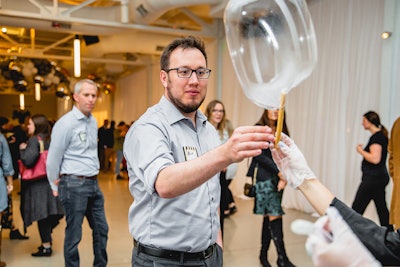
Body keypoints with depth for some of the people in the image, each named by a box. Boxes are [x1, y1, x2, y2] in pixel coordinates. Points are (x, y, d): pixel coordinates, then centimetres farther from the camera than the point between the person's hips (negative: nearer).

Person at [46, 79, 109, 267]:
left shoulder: (93, 121, 10)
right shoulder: (66, 123, -12)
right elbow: (53, 159, -7)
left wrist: (94, 175, 17)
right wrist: (56, 187, 1)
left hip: (93, 184, 7)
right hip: (74, 185, -7)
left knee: (101, 229, 14)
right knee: (74, 235, 4)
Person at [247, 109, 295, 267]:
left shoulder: (282, 131, 13)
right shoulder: (259, 128, -2)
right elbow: (260, 156, -9)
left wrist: (284, 177, -8)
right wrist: (279, 172, -12)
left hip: (278, 177, 5)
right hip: (265, 177, -5)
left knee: (269, 216, 9)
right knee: (275, 215, -9)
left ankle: (264, 254, 19)